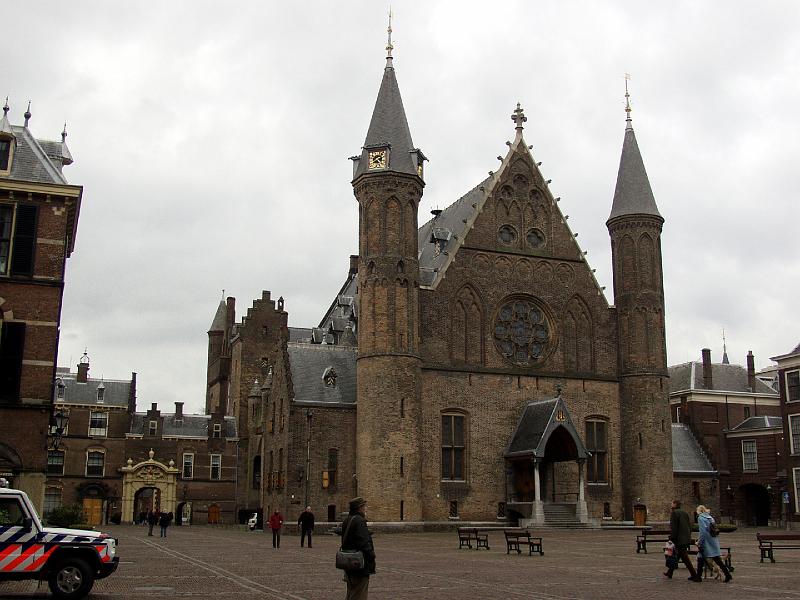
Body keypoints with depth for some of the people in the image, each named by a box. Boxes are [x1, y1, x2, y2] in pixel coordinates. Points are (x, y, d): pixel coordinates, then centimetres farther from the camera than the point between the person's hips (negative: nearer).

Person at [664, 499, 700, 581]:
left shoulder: (674, 513, -12)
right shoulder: (685, 513, 12)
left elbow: (673, 528, -17)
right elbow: (690, 526, 15)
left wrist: (671, 539, -13)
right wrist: (689, 537, 21)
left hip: (679, 540, -9)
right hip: (686, 539, 9)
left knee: (685, 558, -5)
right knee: (676, 556, 19)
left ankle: (695, 576, -7)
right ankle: (669, 572, 29)